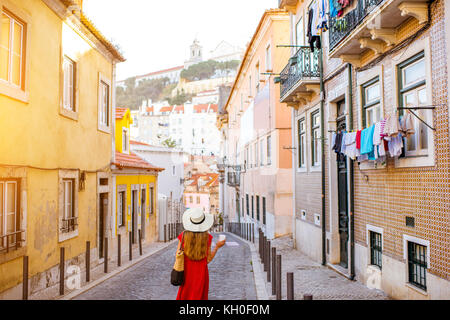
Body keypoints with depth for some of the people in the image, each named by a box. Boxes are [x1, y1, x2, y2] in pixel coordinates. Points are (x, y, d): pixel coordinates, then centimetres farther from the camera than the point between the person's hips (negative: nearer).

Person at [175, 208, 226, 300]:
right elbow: (208, 259, -7)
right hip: (201, 274, -1)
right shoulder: (207, 237, -12)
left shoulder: (184, 235, -10)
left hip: (187, 273, 1)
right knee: (199, 296, 10)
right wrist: (217, 247, 3)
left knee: (184, 296, 16)